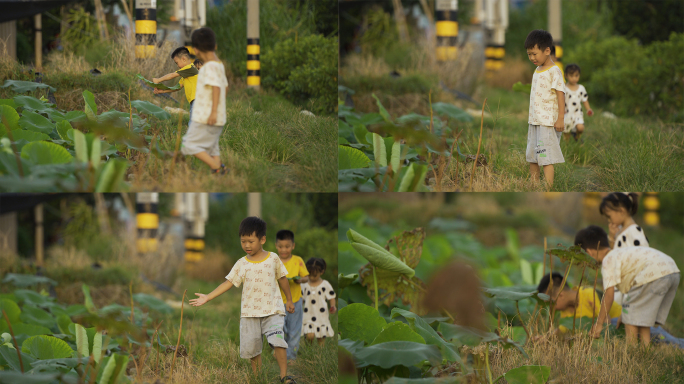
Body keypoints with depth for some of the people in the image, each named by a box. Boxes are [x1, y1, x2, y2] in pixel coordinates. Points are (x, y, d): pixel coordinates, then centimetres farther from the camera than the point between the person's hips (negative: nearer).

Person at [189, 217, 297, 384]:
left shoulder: (273, 259, 2)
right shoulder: (241, 264, 3)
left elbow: (282, 279, 14)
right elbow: (228, 282, 0)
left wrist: (289, 300, 21)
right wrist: (207, 297, -7)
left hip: (272, 310, -2)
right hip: (250, 312, 2)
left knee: (277, 341, -19)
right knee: (252, 348, 3)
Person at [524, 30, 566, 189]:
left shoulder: (554, 71, -11)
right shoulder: (537, 71, 15)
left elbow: (560, 94, -14)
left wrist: (560, 118, -18)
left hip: (548, 122, -9)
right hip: (534, 122, 9)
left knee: (546, 158, -12)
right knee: (532, 158, 11)